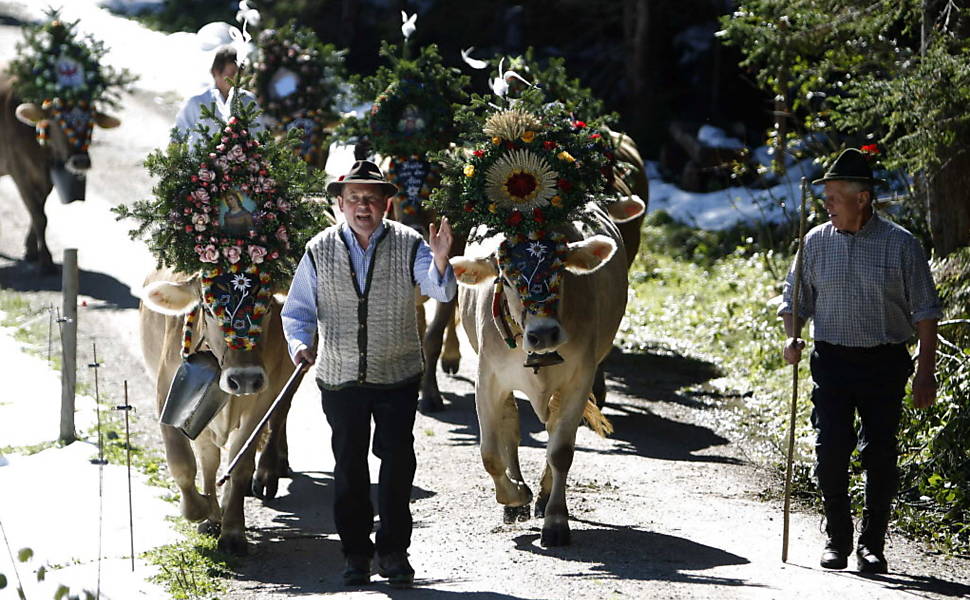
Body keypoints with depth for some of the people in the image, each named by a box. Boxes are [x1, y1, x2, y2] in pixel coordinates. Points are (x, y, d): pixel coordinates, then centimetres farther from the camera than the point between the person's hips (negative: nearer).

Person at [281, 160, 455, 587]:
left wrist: (440, 261, -38)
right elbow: (298, 310, 5)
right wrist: (300, 344, -14)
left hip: (398, 377, -1)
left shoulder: (408, 244, -3)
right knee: (349, 466, 6)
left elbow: (440, 291, -16)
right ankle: (356, 553, 16)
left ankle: (393, 551, 8)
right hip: (339, 379, 1)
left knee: (397, 460, -2)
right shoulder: (319, 251, 0)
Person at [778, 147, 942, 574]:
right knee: (831, 449, -6)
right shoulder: (816, 242, 6)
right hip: (832, 359, 2)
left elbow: (925, 313, 2)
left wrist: (926, 373, -3)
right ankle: (837, 539, 9)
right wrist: (792, 338, -5)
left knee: (880, 454, 0)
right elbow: (795, 299, 15)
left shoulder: (901, 245, -2)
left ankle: (872, 544, 11)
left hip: (885, 363, -2)